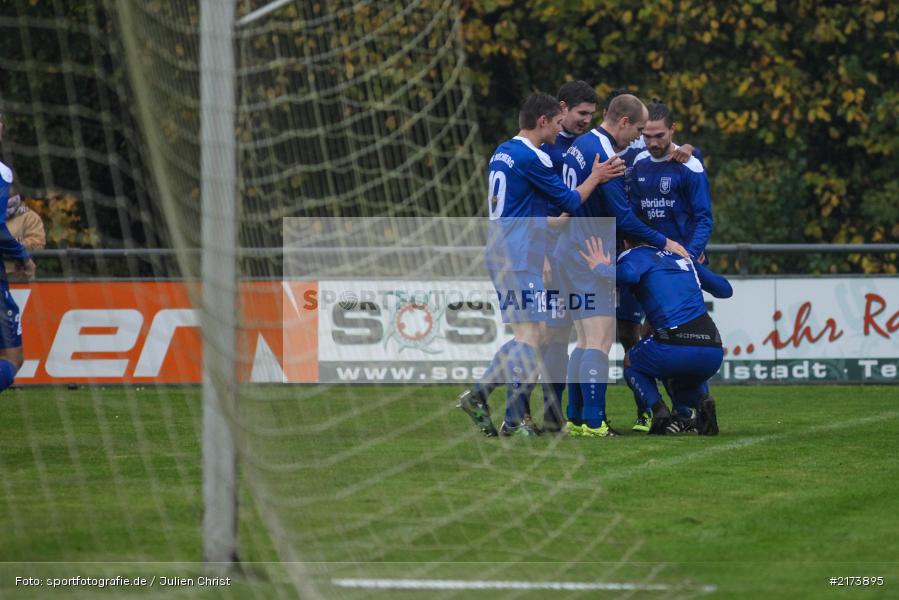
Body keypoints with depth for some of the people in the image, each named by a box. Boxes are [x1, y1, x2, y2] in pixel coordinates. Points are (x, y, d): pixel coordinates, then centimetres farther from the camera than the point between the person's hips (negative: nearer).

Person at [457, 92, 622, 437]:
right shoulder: (531, 157, -14)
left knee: (528, 336, 13)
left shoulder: (502, 153, 15)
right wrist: (595, 177, 8)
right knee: (530, 336, -8)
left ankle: (478, 396, 9)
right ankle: (515, 419, -9)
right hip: (520, 257, -10)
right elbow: (570, 201, -7)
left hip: (500, 251, 10)